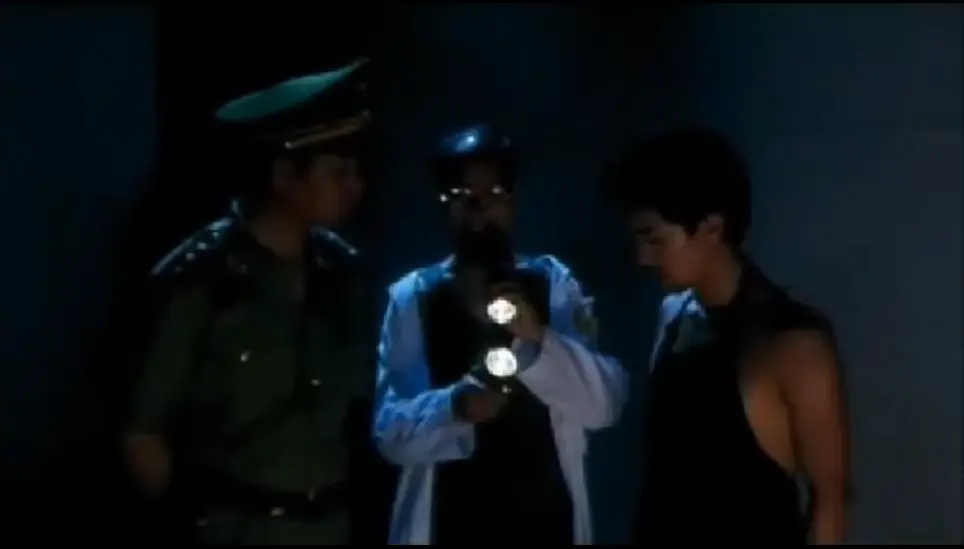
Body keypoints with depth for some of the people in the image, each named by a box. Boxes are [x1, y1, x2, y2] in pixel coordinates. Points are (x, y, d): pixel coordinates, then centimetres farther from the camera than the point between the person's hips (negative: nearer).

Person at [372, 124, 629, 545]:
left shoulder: (554, 284, 4)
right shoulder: (412, 297, 2)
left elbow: (606, 403, -5)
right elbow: (389, 429, -3)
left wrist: (538, 337, -21)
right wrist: (455, 406, -23)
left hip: (544, 522, 1)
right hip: (448, 526, 0)